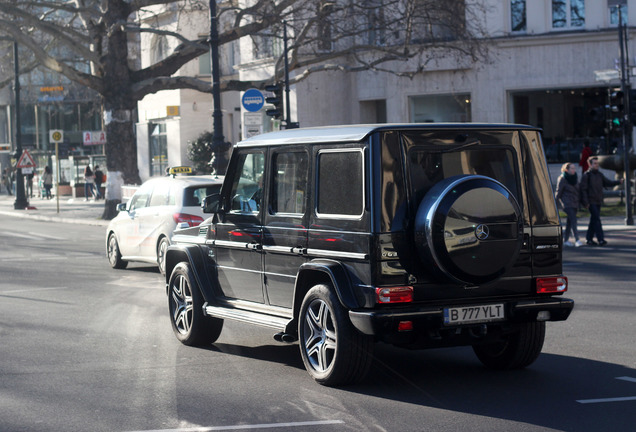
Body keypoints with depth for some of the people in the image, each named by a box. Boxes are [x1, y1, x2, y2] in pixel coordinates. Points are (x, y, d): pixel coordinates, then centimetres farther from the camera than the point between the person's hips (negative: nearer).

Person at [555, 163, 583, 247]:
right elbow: (558, 192, -7)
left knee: (570, 221, 9)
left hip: (574, 202, 7)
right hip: (567, 202, -7)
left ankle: (565, 240, 17)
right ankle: (577, 240, -23)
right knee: (573, 219, -17)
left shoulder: (575, 178, 8)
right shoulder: (562, 179, -11)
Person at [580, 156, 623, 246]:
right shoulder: (586, 175, -8)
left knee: (594, 220, 10)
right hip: (591, 202, -7)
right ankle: (601, 239, -17)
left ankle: (589, 238, 17)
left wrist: (618, 182, -2)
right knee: (597, 219, -13)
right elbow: (583, 189, -11)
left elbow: (607, 182, 14)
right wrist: (586, 202, -16)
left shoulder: (599, 174, 12)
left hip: (598, 201, 7)